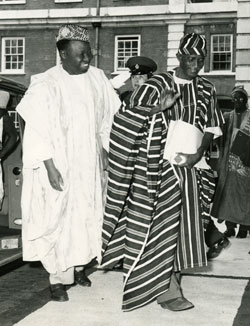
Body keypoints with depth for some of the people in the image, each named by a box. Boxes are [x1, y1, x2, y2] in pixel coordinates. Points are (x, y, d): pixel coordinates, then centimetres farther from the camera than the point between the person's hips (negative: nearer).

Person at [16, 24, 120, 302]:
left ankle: (79, 265, 30)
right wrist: (50, 168, -19)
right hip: (58, 165, -5)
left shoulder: (97, 77, -1)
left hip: (88, 164, 5)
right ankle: (57, 278, 11)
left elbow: (108, 116, 9)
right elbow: (37, 130, -16)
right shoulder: (46, 84, -16)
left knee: (86, 213, 12)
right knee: (59, 217, -1)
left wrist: (105, 150, 8)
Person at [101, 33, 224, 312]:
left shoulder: (206, 90, 8)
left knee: (183, 225, 8)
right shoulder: (156, 85, -5)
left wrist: (200, 152, -6)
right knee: (161, 225, -4)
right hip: (159, 167, -5)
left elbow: (211, 127, 11)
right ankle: (166, 289, 5)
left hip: (189, 166, 5)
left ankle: (171, 280, 20)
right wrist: (157, 108, -26)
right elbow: (127, 116, -10)